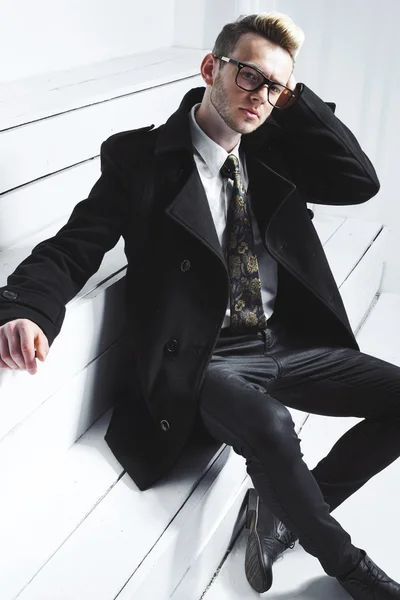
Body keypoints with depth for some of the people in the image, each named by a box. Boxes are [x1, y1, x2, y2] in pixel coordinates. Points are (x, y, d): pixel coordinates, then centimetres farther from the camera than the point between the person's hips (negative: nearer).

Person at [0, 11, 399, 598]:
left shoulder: (273, 152, 9)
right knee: (269, 429, -35)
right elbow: (71, 248, -11)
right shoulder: (139, 157, -6)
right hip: (208, 362, -6)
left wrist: (295, 96, -2)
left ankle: (286, 512, 7)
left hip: (291, 344, 6)